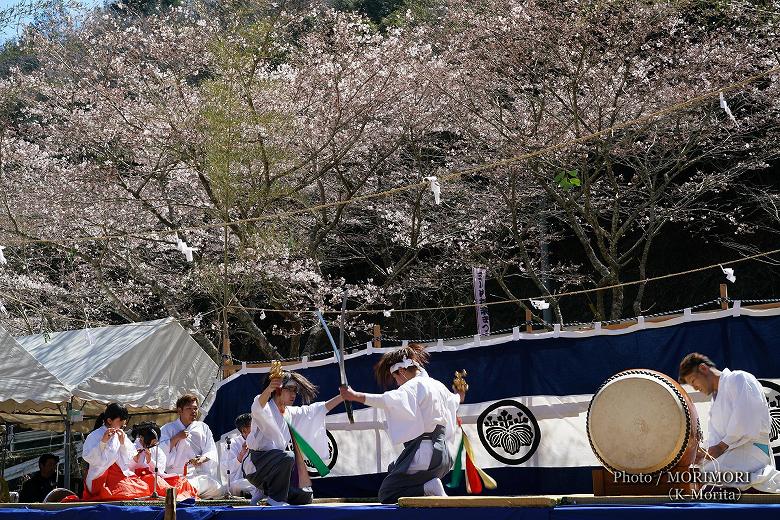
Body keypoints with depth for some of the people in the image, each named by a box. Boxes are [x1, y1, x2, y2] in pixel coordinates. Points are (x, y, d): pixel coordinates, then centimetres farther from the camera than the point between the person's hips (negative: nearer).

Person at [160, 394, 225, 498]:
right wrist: (176, 438, -4)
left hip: (199, 475, 3)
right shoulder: (168, 429, 16)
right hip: (175, 475, -3)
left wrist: (201, 459, -11)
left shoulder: (203, 428, 20)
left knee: (218, 489, -24)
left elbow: (211, 452, 11)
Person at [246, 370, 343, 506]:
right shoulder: (266, 409, -11)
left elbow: (321, 409, 15)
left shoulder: (291, 413, 13)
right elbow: (257, 409, -36)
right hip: (257, 468, -8)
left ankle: (265, 494, 21)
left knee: (305, 497, 3)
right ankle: (276, 499, -17)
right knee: (287, 456, -34)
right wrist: (269, 389, -56)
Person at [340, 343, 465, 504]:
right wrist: (459, 396, 65)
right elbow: (453, 400, 40)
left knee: (387, 495, -2)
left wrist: (355, 396, -37)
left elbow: (389, 400, -31)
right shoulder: (438, 386, 17)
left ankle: (429, 490, -18)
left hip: (423, 452, -9)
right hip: (442, 453, 9)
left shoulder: (414, 386, -12)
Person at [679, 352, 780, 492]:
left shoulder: (738, 379, 1)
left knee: (712, 474, -32)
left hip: (751, 447, -9)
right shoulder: (715, 404, 29)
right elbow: (715, 440, 18)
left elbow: (746, 423, -14)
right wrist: (705, 456, -2)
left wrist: (722, 446, -15)